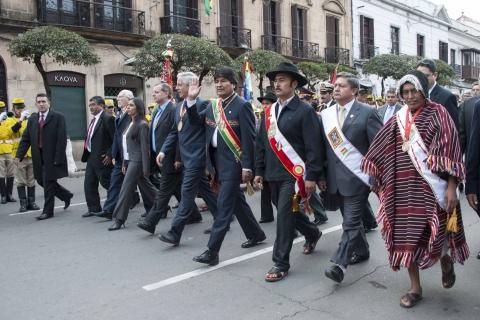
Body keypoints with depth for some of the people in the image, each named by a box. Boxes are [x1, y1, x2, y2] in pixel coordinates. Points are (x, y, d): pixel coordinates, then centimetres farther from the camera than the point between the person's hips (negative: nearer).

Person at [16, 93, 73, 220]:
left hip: (52, 157, -6)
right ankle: (66, 195, 33)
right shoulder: (32, 118, 11)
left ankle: (48, 211, 11)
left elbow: (62, 139, -12)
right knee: (42, 181, 14)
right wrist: (19, 155, 1)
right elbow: (25, 138, 11)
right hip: (38, 157, 6)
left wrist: (58, 158, -17)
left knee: (48, 182, -1)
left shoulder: (58, 117, -7)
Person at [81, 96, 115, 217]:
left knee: (107, 183, 0)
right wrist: (86, 154, 12)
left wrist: (110, 155, -19)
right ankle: (94, 209, 20)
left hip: (102, 158, -9)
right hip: (91, 157, 9)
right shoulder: (93, 120, 15)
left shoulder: (107, 118, -13)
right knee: (89, 184, 10)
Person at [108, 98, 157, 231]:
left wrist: (146, 168, -17)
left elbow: (145, 147, -15)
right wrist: (124, 162, 16)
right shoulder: (130, 123, 15)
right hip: (130, 160, 9)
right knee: (145, 186, 15)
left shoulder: (142, 124, -11)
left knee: (126, 188, -8)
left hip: (137, 161, -9)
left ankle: (119, 219, -2)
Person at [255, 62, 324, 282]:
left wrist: (311, 176, -15)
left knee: (285, 214, -5)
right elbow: (262, 143, 14)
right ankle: (312, 233, 47)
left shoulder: (305, 111, -8)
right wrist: (259, 171, 12)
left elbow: (314, 146, -12)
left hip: (293, 174, -7)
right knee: (287, 211, 19)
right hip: (274, 174, 7)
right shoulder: (269, 112, 10)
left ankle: (281, 263, 9)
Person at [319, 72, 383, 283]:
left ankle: (339, 263, -4)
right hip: (336, 178, 6)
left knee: (351, 221, -6)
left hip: (357, 177, -6)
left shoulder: (367, 113, -7)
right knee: (350, 219, 18)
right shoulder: (327, 114, 8)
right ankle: (361, 251, 36)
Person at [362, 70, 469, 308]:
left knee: (433, 233, -2)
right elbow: (382, 149, 13)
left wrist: (451, 188, -16)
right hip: (404, 187, 4)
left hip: (430, 186, -4)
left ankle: (446, 259, 36)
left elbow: (451, 150, -10)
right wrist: (375, 178, 13)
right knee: (407, 234, 6)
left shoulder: (438, 114, -4)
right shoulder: (398, 119, 8)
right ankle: (415, 288, 20)